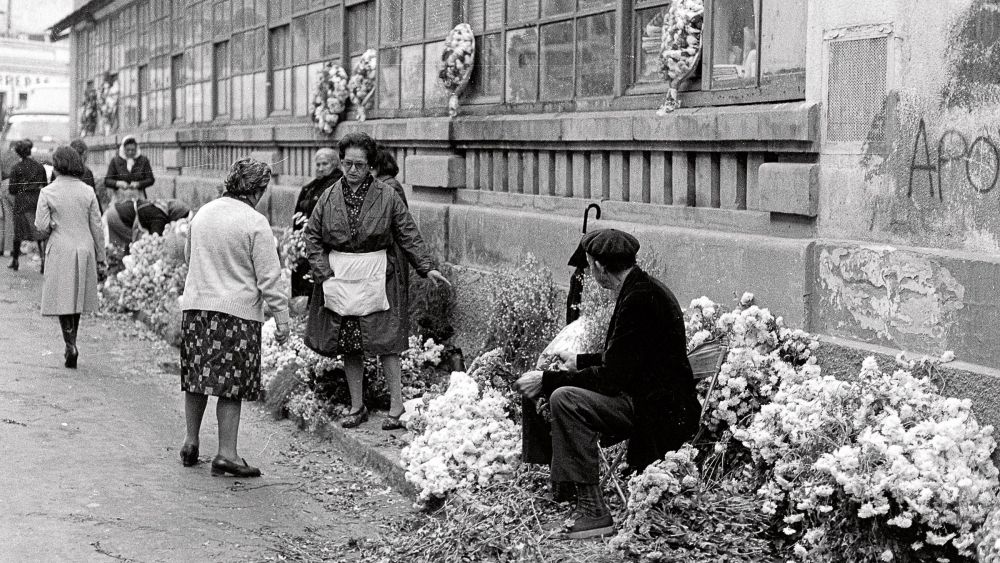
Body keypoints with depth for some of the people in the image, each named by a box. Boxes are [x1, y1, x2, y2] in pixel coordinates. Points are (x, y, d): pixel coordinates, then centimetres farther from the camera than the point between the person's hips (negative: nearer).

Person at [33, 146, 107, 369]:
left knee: (62, 301, 4)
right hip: (85, 250, 3)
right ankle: (71, 345, 23)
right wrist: (101, 261, 7)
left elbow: (41, 228, -9)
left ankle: (71, 345, -11)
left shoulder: (47, 192, -7)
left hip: (60, 251, -3)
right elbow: (97, 228, 2)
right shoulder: (88, 192, 1)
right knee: (77, 298, 15)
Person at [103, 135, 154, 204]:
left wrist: (138, 184, -13)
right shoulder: (115, 161, 7)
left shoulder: (143, 160, 8)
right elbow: (107, 181, 2)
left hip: (138, 198, 0)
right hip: (119, 198, 0)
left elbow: (150, 179, 5)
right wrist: (118, 183, -18)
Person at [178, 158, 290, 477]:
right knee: (232, 383, 0)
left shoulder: (203, 213, 8)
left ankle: (191, 443, 24)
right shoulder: (255, 223, -10)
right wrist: (281, 318, -5)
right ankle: (226, 453, 0)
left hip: (195, 304, 6)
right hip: (237, 310, -6)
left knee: (196, 378, 15)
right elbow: (269, 277, -10)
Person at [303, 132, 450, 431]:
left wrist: (427, 267, -7)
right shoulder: (329, 197, 4)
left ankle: (396, 407, 1)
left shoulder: (387, 197, -2)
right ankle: (356, 407, 19)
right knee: (348, 345, 8)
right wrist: (324, 273, -4)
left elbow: (409, 235, 0)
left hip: (376, 279, -3)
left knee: (386, 342, -6)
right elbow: (312, 236, 6)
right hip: (339, 280, 3)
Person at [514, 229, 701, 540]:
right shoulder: (642, 287, 10)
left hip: (661, 413, -11)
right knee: (563, 393, 15)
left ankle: (593, 511, -18)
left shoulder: (640, 299, -21)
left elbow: (611, 376, -22)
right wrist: (579, 361, 33)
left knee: (564, 400, -22)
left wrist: (547, 380, -17)